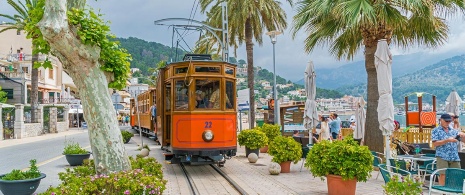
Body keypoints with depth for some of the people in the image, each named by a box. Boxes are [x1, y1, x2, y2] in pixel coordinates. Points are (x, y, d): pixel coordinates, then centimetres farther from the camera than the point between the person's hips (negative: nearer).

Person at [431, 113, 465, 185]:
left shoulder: (453, 131, 17)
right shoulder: (436, 131, 4)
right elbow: (435, 143, -7)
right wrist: (447, 140, -16)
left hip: (455, 157, 5)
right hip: (442, 157, -4)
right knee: (443, 175, -9)